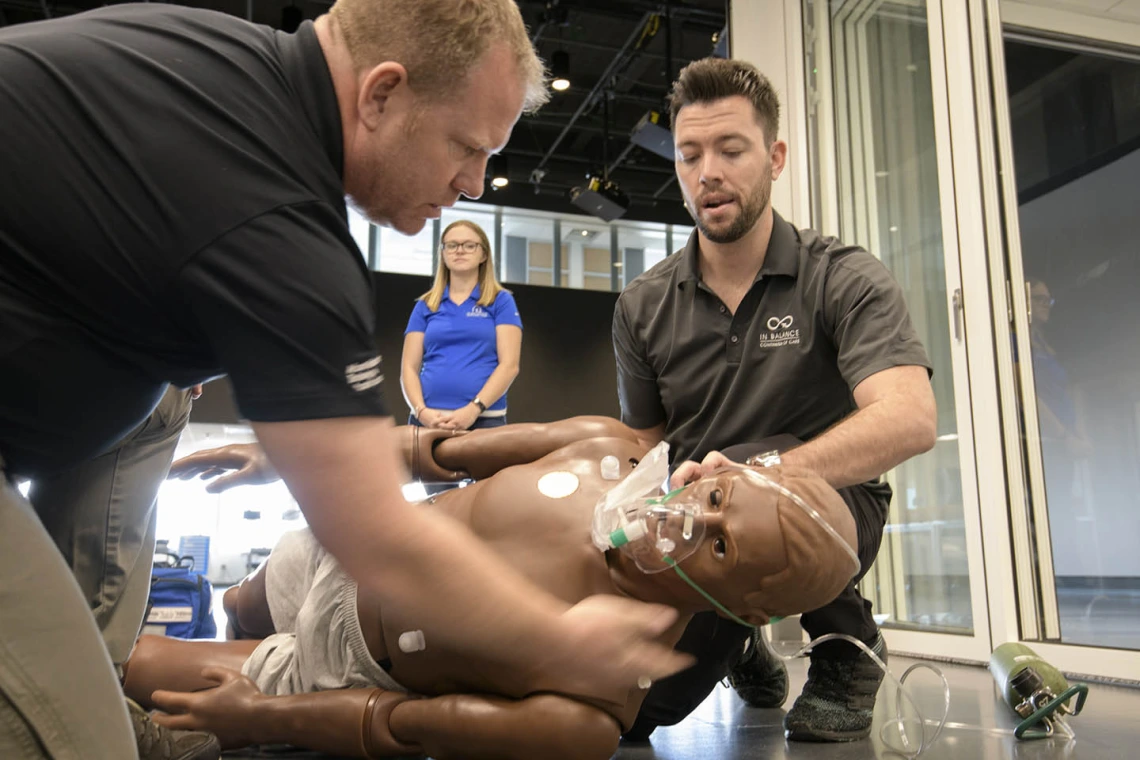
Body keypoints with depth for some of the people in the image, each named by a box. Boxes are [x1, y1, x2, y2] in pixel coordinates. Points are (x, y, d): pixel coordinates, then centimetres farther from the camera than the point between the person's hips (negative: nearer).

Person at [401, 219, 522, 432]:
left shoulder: (501, 301, 7)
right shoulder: (425, 306, 13)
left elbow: (509, 365, -2)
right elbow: (409, 367, 8)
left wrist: (473, 409, -14)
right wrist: (421, 410, -10)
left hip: (484, 419, -2)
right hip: (429, 419, 2)